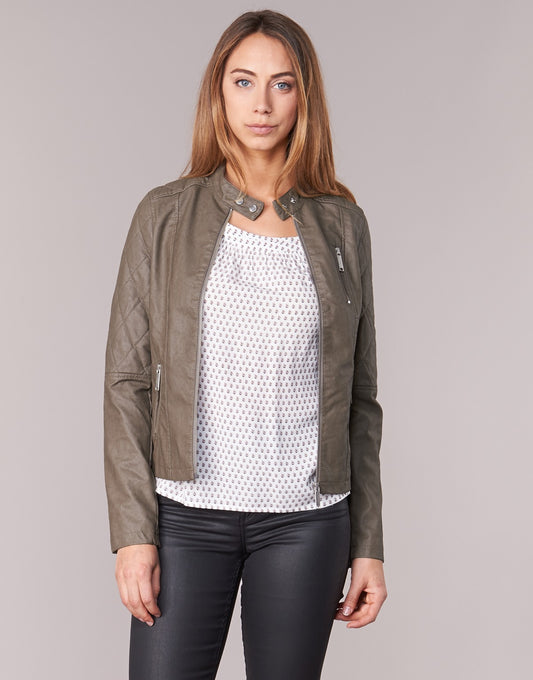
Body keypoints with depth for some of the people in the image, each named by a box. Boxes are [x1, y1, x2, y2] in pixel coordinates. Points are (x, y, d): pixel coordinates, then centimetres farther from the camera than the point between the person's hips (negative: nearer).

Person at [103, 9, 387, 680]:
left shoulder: (341, 223, 4)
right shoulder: (166, 215, 0)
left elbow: (359, 397, 7)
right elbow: (127, 381, -1)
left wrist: (368, 544, 5)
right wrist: (133, 531, -7)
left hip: (305, 522, 1)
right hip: (188, 514, -1)